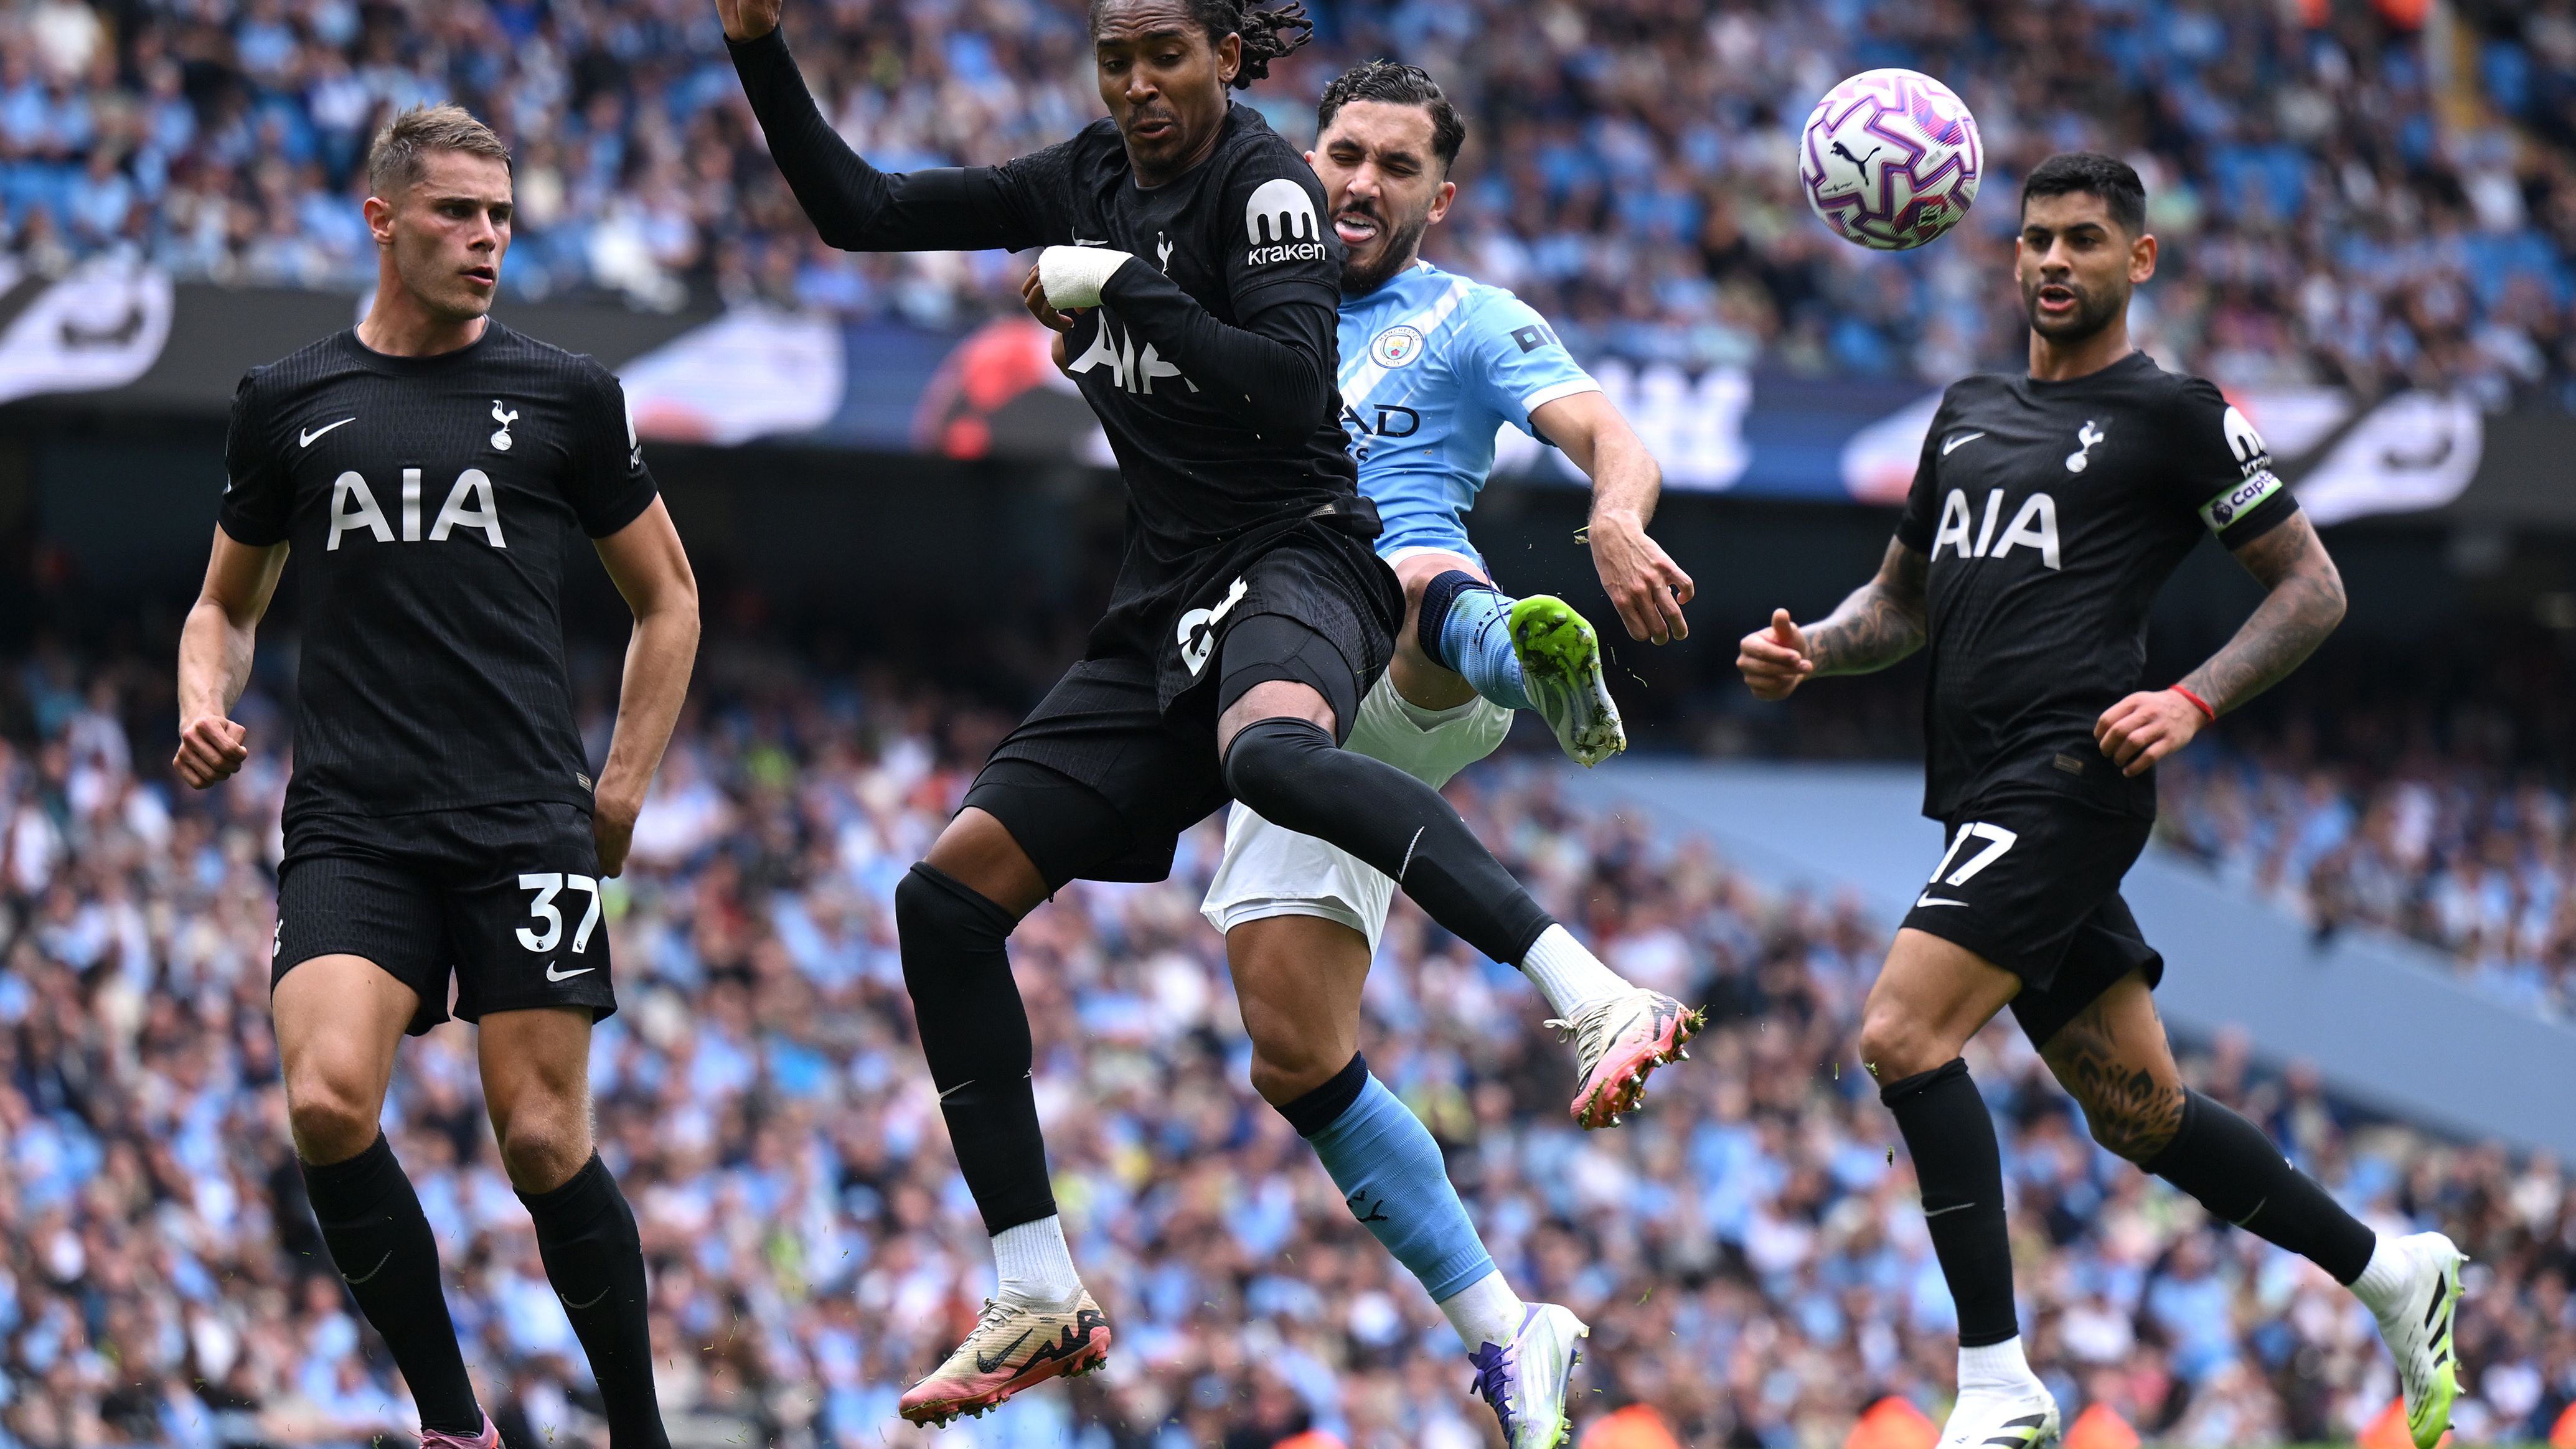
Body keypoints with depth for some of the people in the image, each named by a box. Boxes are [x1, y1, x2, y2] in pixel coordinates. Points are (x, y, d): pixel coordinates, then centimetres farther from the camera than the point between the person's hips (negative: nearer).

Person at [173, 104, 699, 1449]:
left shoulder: (565, 395, 7)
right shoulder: (286, 404, 10)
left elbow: (667, 597, 17)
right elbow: (228, 600, 23)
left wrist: (625, 784, 9)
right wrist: (205, 705, 2)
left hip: (528, 827, -1)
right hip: (351, 826, 1)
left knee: (543, 1139, -6)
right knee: (327, 1104, -20)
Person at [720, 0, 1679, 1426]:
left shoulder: (1262, 181, -7)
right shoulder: (1085, 180, 14)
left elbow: (1296, 386, -20)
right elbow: (858, 212, 19)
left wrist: (1126, 287, -17)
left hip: (1297, 566, -8)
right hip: (1165, 615, 8)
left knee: (1270, 754, -43)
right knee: (945, 901, 0)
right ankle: (1041, 1303, 5)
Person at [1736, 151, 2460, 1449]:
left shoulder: (2173, 414, 0)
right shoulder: (1968, 415, 21)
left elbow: (2312, 587, 1)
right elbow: (1904, 599, 28)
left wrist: (2194, 701, -13)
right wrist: (1811, 651, 6)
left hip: (2069, 775, -8)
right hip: (1990, 798, 8)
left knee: (1902, 1036, -20)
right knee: (2138, 1112, 10)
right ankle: (2390, 1271, 26)